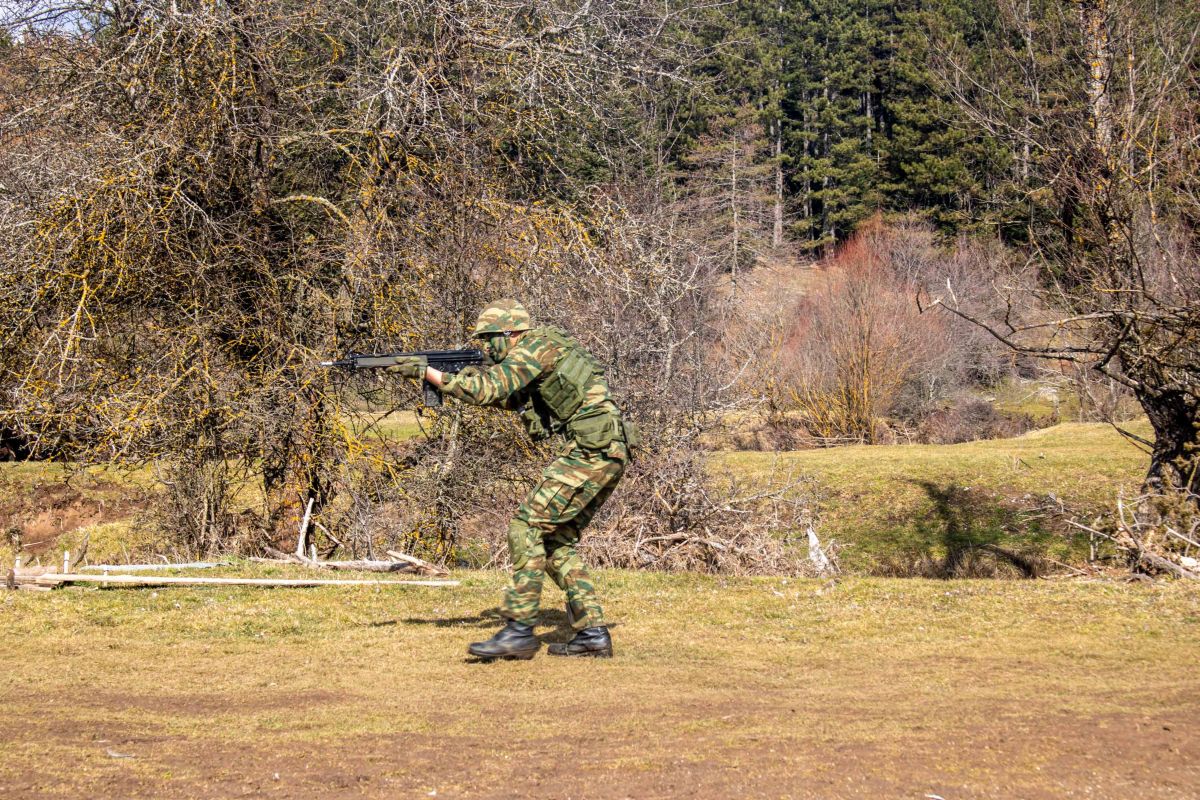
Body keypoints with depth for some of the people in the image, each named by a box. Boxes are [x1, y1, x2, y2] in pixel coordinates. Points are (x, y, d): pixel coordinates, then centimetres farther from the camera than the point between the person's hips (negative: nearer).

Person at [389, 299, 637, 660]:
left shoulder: (538, 345, -8)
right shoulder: (538, 354, 22)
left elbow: (486, 389, -15)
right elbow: (506, 398, 26)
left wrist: (426, 372, -7)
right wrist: (454, 377, 13)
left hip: (591, 451, -10)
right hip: (606, 454, 10)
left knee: (527, 525, -10)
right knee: (556, 539, 13)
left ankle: (520, 630, -11)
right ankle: (593, 633, 11)